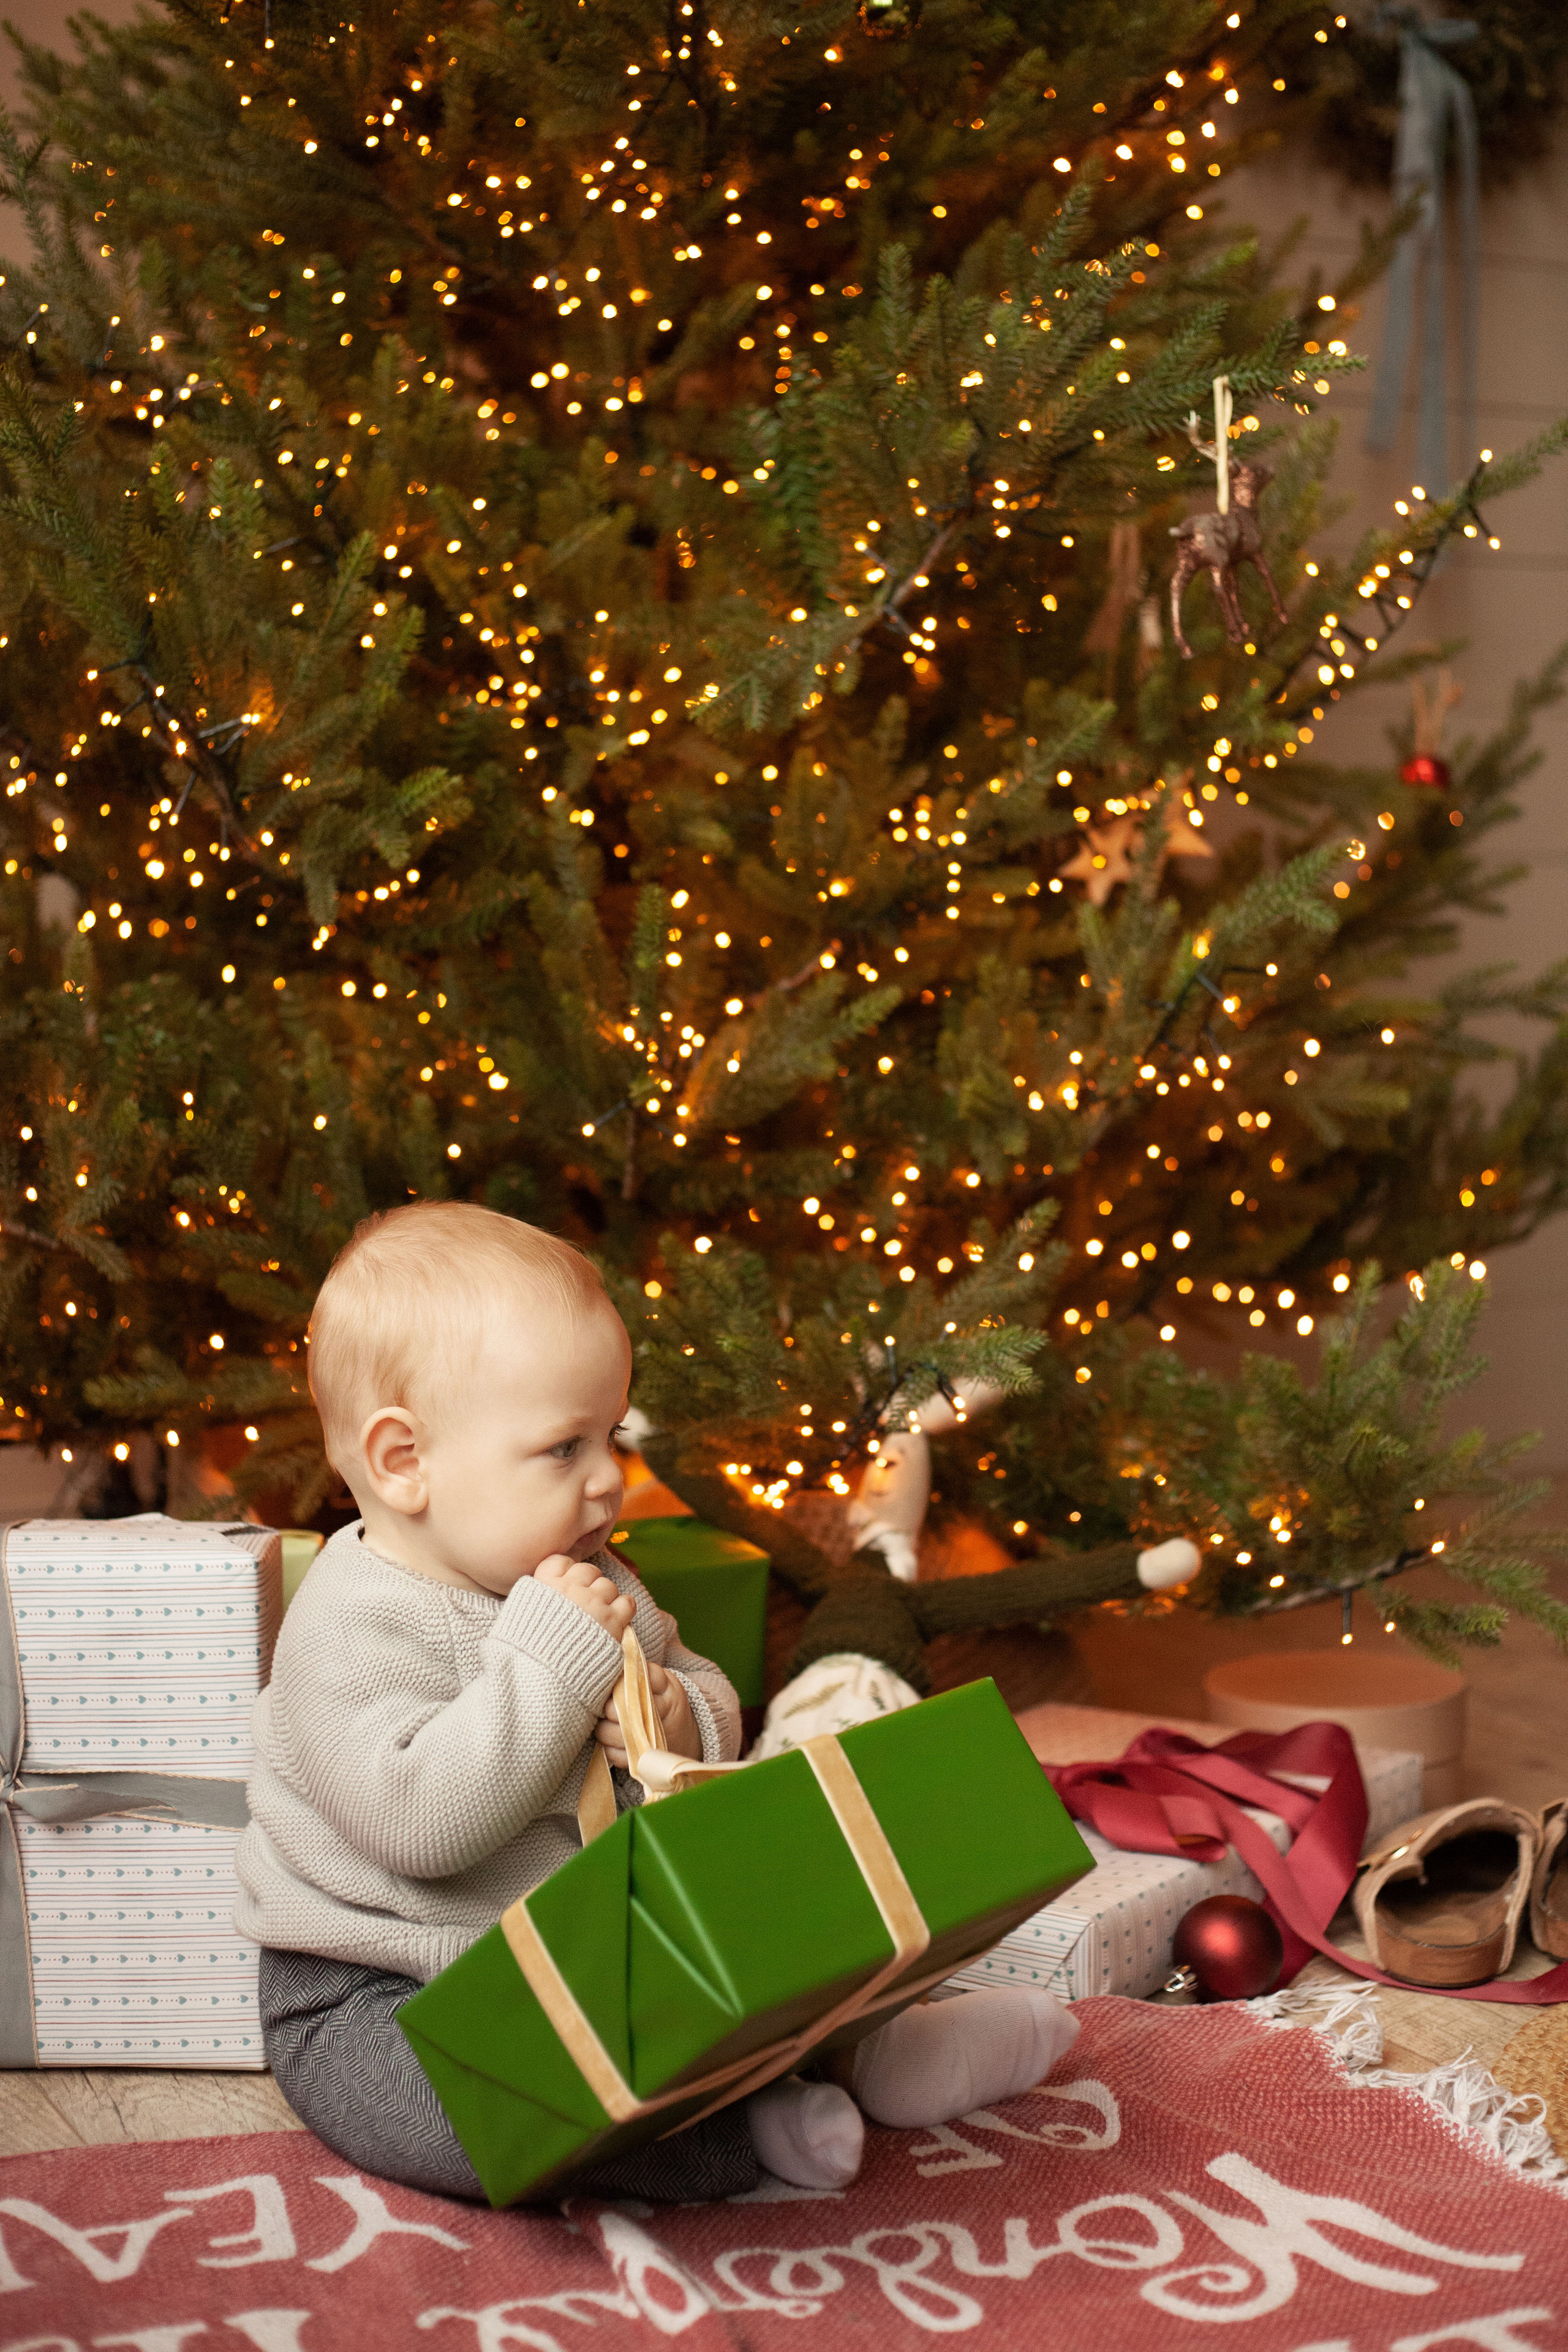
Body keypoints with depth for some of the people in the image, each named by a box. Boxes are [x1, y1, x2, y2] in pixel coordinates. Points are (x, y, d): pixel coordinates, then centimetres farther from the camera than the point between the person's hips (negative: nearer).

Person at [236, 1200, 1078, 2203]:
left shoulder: (590, 1588, 7)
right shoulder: (354, 1629, -20)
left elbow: (710, 1698, 14)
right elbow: (415, 1820, -32)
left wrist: (685, 1725, -11)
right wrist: (548, 1665, -30)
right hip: (380, 2002, -8)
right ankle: (742, 2131, -26)